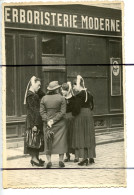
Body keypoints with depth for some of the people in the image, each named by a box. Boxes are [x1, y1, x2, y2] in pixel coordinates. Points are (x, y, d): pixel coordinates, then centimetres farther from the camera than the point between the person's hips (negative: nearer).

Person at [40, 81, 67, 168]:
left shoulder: (44, 98, 1)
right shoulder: (61, 98, -7)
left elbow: (42, 112, -4)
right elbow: (62, 112, -12)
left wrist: (48, 121, -8)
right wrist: (54, 120, -12)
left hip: (47, 123, 2)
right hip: (60, 124, -2)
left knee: (48, 141, 8)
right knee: (60, 141, 7)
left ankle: (49, 161, 4)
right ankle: (61, 160, 8)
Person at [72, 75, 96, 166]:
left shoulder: (79, 95, -14)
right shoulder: (89, 94, 9)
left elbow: (77, 108, -19)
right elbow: (92, 106, 14)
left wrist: (73, 113, -2)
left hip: (80, 115, -7)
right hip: (89, 114, 7)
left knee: (81, 136, -1)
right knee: (89, 136, 11)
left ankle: (84, 157, -5)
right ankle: (91, 157, 14)